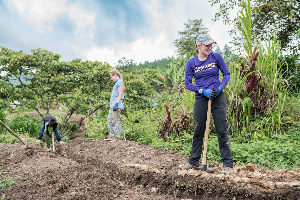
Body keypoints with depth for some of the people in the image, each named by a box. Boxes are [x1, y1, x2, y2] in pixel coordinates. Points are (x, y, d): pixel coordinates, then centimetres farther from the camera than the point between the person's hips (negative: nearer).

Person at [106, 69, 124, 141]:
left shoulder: (120, 82, -8)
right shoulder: (116, 83, 21)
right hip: (112, 105, 10)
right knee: (109, 120, 10)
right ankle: (111, 135, 15)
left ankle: (117, 136, -4)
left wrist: (116, 104, -23)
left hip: (117, 105, -10)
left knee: (116, 121, -8)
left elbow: (120, 94, -16)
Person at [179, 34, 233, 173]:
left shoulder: (216, 57, 1)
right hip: (201, 100, 1)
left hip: (218, 98, -1)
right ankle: (194, 161, 24)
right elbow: (188, 83, 2)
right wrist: (203, 91, -12)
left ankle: (227, 164, 8)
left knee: (222, 131, -1)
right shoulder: (191, 63, 2)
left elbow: (226, 74, 7)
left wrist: (220, 87, -11)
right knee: (198, 132, 9)